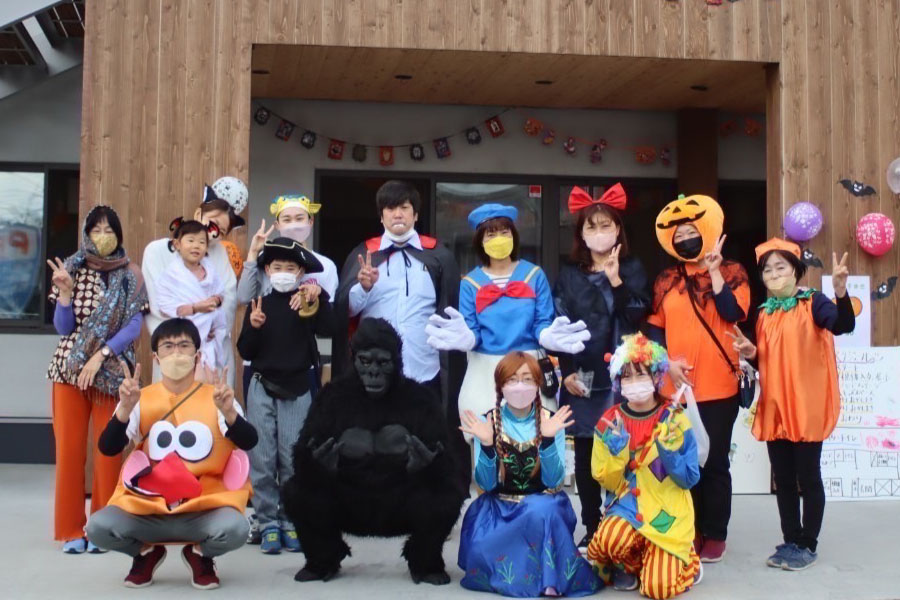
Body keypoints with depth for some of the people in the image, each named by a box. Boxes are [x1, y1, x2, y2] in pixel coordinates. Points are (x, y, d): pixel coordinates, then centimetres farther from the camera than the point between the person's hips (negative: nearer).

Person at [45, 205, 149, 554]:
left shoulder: (131, 277, 3)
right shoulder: (73, 269, 6)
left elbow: (134, 327, -6)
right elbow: (63, 328, 2)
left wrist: (99, 357, -17)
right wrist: (65, 291, -14)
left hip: (112, 371, -1)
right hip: (70, 368, 1)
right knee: (69, 447, -2)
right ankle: (71, 530, 6)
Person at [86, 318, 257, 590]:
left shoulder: (216, 397, 0)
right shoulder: (141, 399, 2)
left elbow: (249, 442, -12)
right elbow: (107, 449, -8)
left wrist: (228, 412, -30)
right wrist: (125, 409, -24)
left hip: (203, 507, -1)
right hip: (147, 507, 1)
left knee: (235, 529, -32)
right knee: (98, 527, -25)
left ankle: (200, 553, 5)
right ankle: (146, 552, 10)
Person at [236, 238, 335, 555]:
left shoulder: (306, 303, 3)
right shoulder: (259, 304, 6)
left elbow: (327, 329, -13)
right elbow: (245, 351, 4)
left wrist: (320, 298, -23)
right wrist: (253, 327, -13)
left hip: (297, 389, -1)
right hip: (262, 388, 1)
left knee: (293, 460, 1)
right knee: (262, 460, 1)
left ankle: (291, 523, 11)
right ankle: (268, 524, 9)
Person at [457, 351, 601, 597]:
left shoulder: (551, 422, -4)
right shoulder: (487, 422, -4)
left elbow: (553, 481, -13)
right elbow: (486, 484, -10)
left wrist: (548, 440, -27)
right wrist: (486, 445, -27)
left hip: (543, 505, -1)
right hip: (499, 507, 1)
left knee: (539, 511, -37)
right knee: (480, 551, -28)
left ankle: (548, 579, -22)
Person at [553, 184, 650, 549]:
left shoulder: (632, 269, 8)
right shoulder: (569, 275, 11)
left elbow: (637, 319, -4)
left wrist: (616, 281, -12)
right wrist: (566, 373, -3)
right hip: (581, 378, 2)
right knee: (585, 454, 4)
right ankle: (592, 529, 12)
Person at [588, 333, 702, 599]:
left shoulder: (674, 419, -5)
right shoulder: (610, 422, -1)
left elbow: (690, 479, -5)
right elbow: (609, 482, 1)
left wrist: (668, 450, -21)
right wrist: (617, 450, -16)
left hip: (668, 509, -1)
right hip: (628, 504, 1)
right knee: (609, 539, -33)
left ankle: (684, 560, 17)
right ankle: (631, 564, 3)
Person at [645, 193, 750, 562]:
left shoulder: (731, 272, 4)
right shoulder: (666, 281, 10)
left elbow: (733, 313, -13)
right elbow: (654, 328, 8)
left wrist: (713, 269, -14)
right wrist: (667, 363, -6)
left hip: (718, 386, -3)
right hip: (675, 386, 3)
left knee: (714, 461, 1)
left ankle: (715, 534, 9)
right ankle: (692, 531, 17)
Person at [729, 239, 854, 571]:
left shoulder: (813, 302, -7)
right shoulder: (764, 313, 10)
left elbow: (844, 325, -26)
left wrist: (841, 292, -42)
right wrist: (751, 353, -5)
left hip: (807, 406, -6)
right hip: (775, 407, 6)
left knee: (807, 476, 2)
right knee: (783, 478, 11)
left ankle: (808, 545, 12)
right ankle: (791, 541, 22)